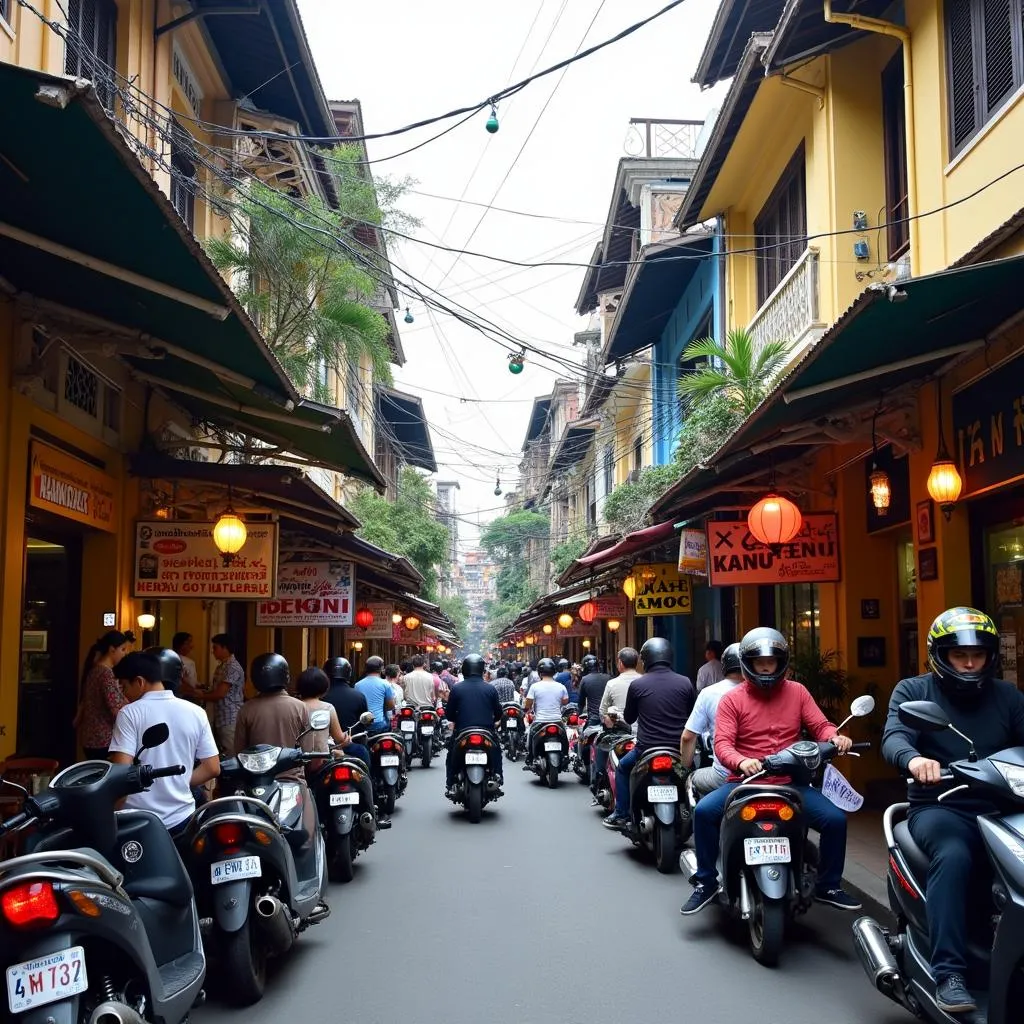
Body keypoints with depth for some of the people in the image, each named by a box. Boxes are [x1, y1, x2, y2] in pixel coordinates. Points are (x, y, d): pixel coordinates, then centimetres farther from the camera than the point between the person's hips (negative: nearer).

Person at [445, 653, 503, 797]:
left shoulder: (456, 688, -5)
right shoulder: (490, 689, -3)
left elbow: (450, 713, 0)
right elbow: (498, 712, 4)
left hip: (462, 731, -1)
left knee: (452, 755, 21)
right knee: (496, 752, 26)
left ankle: (450, 786, 15)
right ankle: (498, 782, 18)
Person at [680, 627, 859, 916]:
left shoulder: (797, 692, 9)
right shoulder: (732, 700, 0)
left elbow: (820, 726, 3)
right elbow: (722, 743, -11)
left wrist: (835, 738, -22)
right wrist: (740, 762, -33)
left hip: (791, 783, 2)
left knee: (835, 818, -16)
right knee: (704, 811, -25)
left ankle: (828, 887, 9)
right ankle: (706, 883, -5)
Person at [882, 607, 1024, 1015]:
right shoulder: (913, 690, 6)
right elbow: (893, 737, -11)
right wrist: (912, 758, -36)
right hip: (939, 806, -3)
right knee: (954, 856, -34)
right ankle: (948, 974, -32)